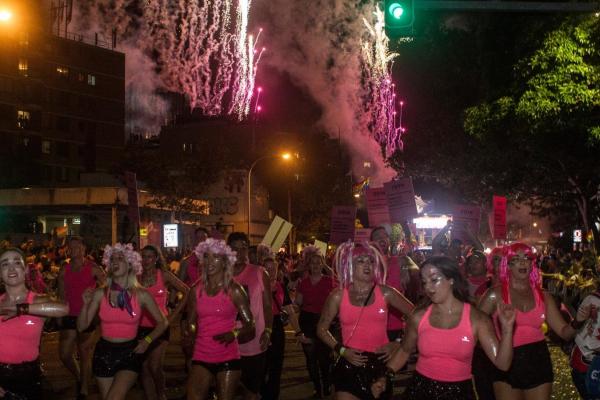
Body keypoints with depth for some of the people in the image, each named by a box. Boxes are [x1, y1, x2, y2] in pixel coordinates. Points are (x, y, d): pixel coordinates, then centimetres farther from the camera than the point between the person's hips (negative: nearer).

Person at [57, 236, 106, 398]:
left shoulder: (93, 268, -5)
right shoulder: (64, 270, 6)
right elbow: (61, 295, 9)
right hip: (69, 317, 4)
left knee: (84, 355, 3)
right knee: (64, 354, 3)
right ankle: (79, 378, 30)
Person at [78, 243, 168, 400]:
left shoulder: (141, 295, -4)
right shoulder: (100, 294, -2)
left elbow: (163, 323, 7)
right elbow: (81, 327, 0)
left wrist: (147, 341, -5)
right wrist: (86, 304, -15)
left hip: (130, 353, -2)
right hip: (104, 353, 2)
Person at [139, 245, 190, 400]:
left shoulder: (164, 275, -1)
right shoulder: (137, 277, 5)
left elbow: (186, 292, 2)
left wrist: (173, 315, -1)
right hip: (141, 327, 3)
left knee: (155, 367, -9)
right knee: (144, 368, 4)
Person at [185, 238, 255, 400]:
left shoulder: (234, 290, -5)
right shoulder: (196, 290, 4)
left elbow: (250, 325, -5)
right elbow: (191, 323, 14)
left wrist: (234, 334, -23)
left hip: (228, 358, -2)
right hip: (201, 357, 3)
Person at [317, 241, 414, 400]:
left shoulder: (385, 293, -2)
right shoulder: (338, 296, -2)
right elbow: (322, 329, 7)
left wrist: (398, 344, -1)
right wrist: (341, 350, -5)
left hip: (379, 364, 1)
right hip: (350, 365, -1)